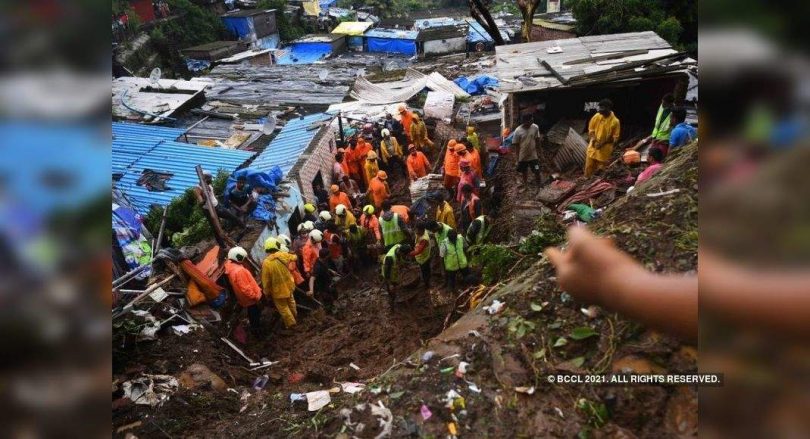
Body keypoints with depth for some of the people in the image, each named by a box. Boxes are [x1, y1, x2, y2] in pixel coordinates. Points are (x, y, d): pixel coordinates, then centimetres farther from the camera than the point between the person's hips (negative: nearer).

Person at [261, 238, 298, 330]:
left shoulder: (266, 262, -27)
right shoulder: (283, 255, -16)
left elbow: (266, 281, -19)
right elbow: (293, 258, 9)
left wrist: (267, 292, -3)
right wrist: (295, 256, 34)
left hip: (278, 289, -5)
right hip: (288, 284, 5)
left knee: (282, 307, 17)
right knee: (290, 300, 31)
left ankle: (290, 322, 32)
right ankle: (294, 314, 54)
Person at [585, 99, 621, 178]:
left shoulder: (615, 121, -16)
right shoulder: (596, 116, -6)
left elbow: (615, 138, -11)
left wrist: (603, 143, -21)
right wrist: (592, 138, -14)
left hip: (605, 150, -3)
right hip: (592, 147, 3)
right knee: (588, 168, 13)